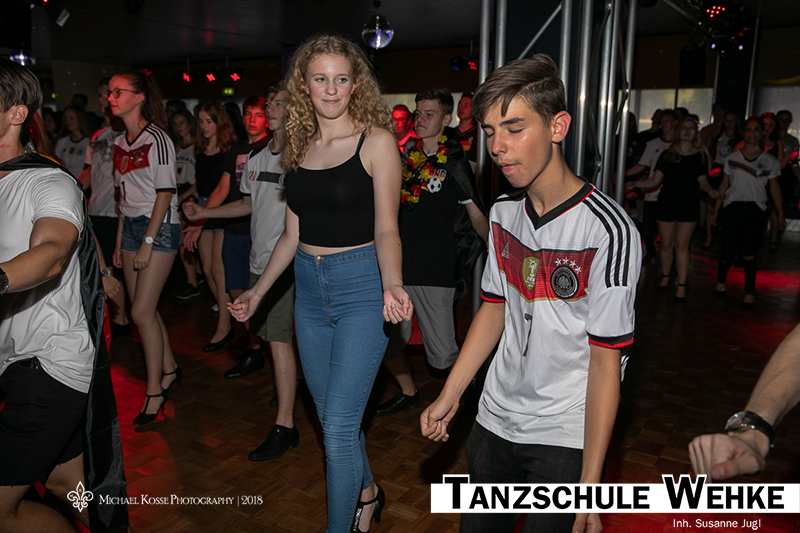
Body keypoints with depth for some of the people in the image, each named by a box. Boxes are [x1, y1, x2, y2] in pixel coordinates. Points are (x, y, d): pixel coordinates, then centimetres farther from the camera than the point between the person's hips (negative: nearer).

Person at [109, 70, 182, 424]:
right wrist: (120, 242, 12)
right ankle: (169, 370, 28)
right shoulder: (121, 143, 12)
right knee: (143, 310, 9)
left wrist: (147, 243, -16)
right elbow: (125, 196, 15)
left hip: (159, 227, -7)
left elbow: (164, 193, -14)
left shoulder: (156, 139, -11)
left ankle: (155, 392, 5)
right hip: (130, 225, 8)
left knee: (142, 312, -8)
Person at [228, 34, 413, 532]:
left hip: (361, 286, -6)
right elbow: (292, 234, 13)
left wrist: (392, 284, -30)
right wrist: (258, 291, 11)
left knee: (339, 426, -6)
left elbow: (386, 229, -12)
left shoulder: (376, 140, -7)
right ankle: (367, 492, 42)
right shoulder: (299, 146, 9)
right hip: (309, 288, 6)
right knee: (331, 415, 17)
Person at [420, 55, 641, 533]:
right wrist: (449, 397, 8)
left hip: (565, 439, -6)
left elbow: (607, 363, -18)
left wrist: (590, 482, -17)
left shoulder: (609, 230, -20)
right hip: (494, 421, 6)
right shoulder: (504, 212, 0)